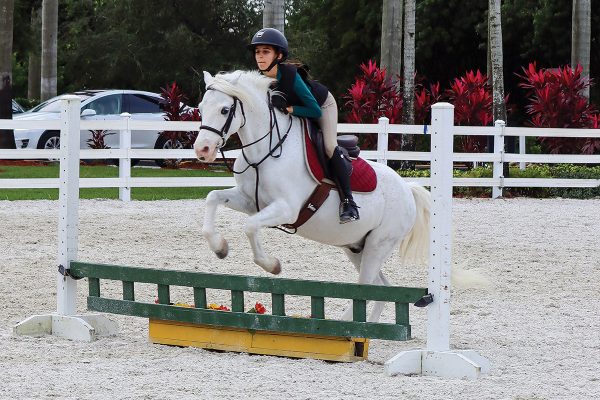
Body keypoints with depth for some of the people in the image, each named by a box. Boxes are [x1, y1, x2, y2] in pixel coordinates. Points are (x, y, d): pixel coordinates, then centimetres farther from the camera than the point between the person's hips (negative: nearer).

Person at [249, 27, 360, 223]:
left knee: (329, 147, -21)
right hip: (295, 108, 7)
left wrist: (288, 108, -41)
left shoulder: (290, 75, -40)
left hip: (322, 104, -7)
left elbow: (315, 111, -36)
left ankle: (348, 200, -14)